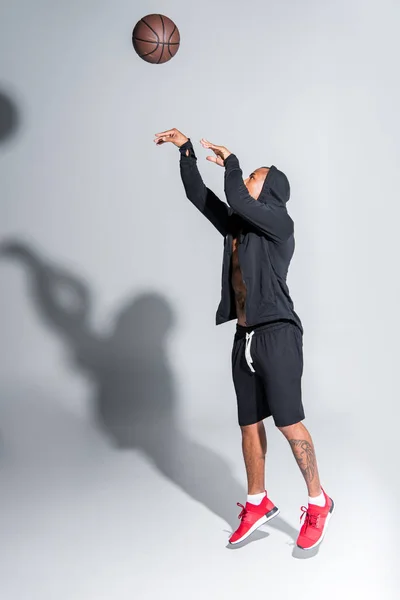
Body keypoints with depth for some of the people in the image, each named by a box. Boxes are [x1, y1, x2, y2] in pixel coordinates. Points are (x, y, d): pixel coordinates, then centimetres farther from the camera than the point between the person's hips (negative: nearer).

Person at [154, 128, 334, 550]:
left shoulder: (279, 222, -3)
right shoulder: (235, 226, 17)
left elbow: (236, 200, -18)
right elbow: (198, 195, 18)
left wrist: (230, 162, -2)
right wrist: (185, 150, 14)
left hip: (277, 333, -7)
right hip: (245, 337, 7)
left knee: (288, 421, -8)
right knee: (249, 423, 9)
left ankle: (318, 503, 8)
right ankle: (257, 504, 21)